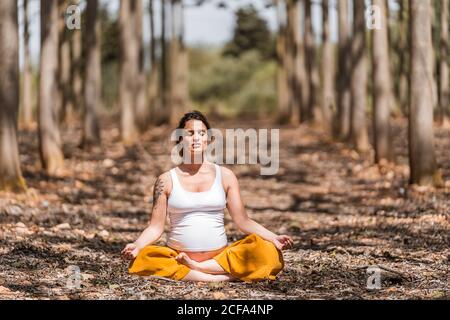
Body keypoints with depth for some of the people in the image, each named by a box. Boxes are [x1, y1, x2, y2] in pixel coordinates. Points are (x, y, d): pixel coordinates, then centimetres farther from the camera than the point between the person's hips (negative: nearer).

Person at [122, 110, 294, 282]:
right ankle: (225, 276, -29)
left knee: (268, 252, -25)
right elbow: (156, 227, 3)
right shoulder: (166, 180, 6)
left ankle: (196, 268, -19)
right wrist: (136, 245, -16)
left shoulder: (225, 176, 9)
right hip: (176, 256, -1)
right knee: (144, 259, -34)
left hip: (220, 255, 1)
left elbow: (242, 220, 7)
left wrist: (273, 238, -7)